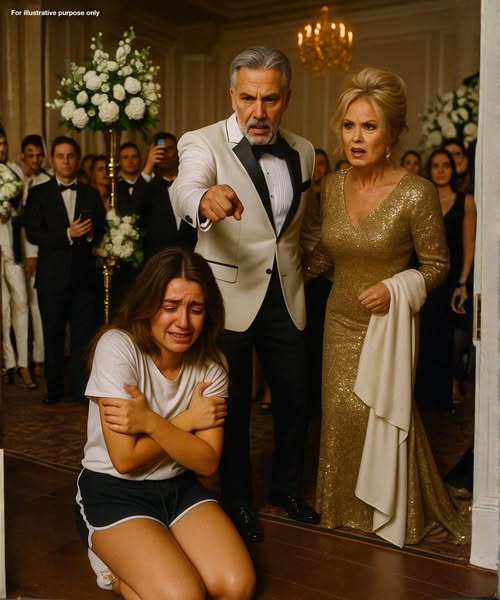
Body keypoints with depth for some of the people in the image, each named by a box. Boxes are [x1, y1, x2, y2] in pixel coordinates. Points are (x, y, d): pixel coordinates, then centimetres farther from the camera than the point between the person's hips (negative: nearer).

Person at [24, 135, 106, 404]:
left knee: (83, 334, 2)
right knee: (53, 334, 7)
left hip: (84, 274, 1)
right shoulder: (39, 193, 4)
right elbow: (33, 233, -6)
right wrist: (67, 234, -17)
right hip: (52, 276, -1)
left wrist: (91, 234, -12)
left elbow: (101, 231, 11)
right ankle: (53, 388, 19)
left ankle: (81, 388, 12)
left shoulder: (91, 194, 12)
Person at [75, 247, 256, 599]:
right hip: (113, 492, -4)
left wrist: (151, 421, -26)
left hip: (178, 487, 5)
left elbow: (208, 462, -12)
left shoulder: (211, 363, -7)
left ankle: (129, 569, 9)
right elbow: (125, 459, -21)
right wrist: (188, 419, -16)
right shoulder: (118, 346, -21)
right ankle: (116, 571, 8)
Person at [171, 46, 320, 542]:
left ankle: (288, 487, 37)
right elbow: (184, 190, -35)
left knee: (294, 396, 13)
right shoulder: (202, 144, -12)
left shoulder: (302, 151, 4)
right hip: (229, 296, -4)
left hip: (285, 297, 5)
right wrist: (205, 199, -56)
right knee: (232, 405, 7)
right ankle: (238, 501, 29)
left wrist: (299, 268, 11)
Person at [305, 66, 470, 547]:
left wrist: (394, 289, -22)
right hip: (340, 321, 4)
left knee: (384, 418, 5)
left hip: (386, 324, -4)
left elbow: (436, 265, -8)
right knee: (341, 415, 11)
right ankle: (347, 510, 34)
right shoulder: (332, 186, -3)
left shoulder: (416, 193, -18)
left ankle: (394, 518, 32)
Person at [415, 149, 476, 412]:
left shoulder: (465, 201, 1)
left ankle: (445, 396, 20)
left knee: (446, 339, 5)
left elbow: (469, 245, -1)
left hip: (452, 279, -1)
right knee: (424, 340, 6)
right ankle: (424, 396, 19)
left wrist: (462, 283, -10)